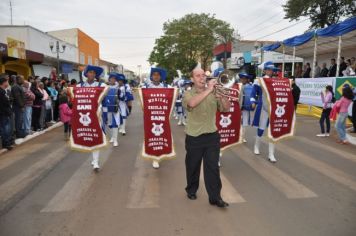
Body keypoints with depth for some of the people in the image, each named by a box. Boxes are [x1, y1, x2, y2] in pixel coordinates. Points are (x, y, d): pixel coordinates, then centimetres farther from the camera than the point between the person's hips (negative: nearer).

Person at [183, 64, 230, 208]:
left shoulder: (213, 94, 7)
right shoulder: (188, 94, -3)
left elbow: (226, 108, 0)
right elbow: (192, 103, -27)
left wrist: (221, 96, -17)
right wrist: (208, 90, -27)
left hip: (212, 136, 2)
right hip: (194, 138, -1)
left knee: (213, 167, 2)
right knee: (193, 167, 13)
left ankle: (215, 197, 11)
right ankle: (191, 190, 35)